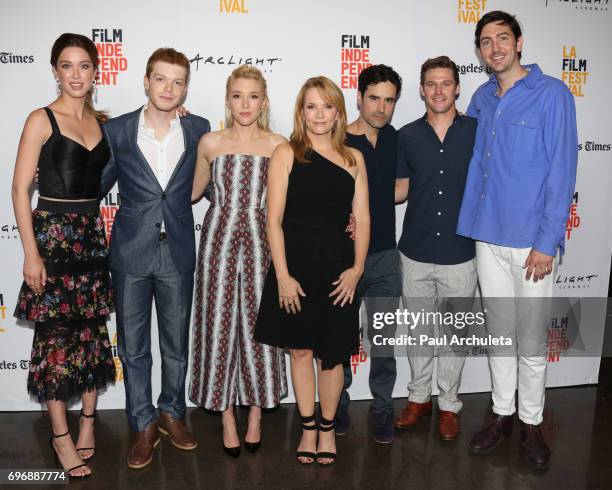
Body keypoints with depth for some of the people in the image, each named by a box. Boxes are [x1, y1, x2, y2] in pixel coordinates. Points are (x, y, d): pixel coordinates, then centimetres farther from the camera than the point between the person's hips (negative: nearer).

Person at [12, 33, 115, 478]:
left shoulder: (103, 121, 8)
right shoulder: (42, 120, -6)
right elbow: (20, 189, -9)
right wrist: (31, 254, -13)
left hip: (93, 233, 5)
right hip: (52, 233, -5)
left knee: (94, 328, 11)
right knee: (55, 334, 2)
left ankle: (88, 421, 28)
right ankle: (61, 437, 16)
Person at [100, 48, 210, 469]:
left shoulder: (200, 130, 0)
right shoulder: (116, 130, -2)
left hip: (178, 253, 1)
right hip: (131, 252, 0)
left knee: (177, 342, 14)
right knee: (133, 345, 9)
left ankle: (172, 412, 35)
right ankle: (145, 425, 26)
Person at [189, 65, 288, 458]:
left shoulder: (278, 145, 3)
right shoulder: (210, 142, 5)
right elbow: (193, 192, 17)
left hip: (260, 240, 0)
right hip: (219, 238, 1)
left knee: (258, 324, 4)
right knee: (219, 324, 4)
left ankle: (256, 415, 24)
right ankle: (227, 418, 21)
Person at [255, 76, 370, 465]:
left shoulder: (353, 158, 7)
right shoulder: (287, 154, 0)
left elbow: (362, 220, 5)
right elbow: (274, 220, -5)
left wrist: (357, 267, -7)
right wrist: (283, 276, -11)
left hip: (338, 265, 2)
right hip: (296, 262, -1)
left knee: (333, 353, 10)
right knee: (301, 349, 10)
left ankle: (327, 428, 30)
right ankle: (308, 427, 28)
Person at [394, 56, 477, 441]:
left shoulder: (477, 131, -2)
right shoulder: (408, 136, 3)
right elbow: (402, 189, 8)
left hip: (459, 252, -1)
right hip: (416, 251, 2)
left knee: (454, 332, 10)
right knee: (418, 330, 14)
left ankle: (449, 405, 27)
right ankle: (419, 397, 32)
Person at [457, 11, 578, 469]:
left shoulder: (552, 94, -7)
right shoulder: (481, 98, 9)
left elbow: (561, 172, -11)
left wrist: (547, 243, -14)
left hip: (531, 240, -4)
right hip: (487, 236, 5)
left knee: (531, 340, 6)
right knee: (499, 331, 15)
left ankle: (532, 423, 25)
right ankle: (501, 414, 30)